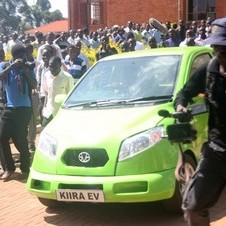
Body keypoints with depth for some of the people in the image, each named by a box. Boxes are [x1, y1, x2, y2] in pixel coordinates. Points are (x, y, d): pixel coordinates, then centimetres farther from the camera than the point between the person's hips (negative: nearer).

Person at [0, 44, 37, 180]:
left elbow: (34, 86, -3)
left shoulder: (28, 68, 4)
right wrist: (12, 66, -20)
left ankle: (25, 168, 13)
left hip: (24, 108, -2)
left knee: (21, 139, -2)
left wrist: (26, 72, -14)